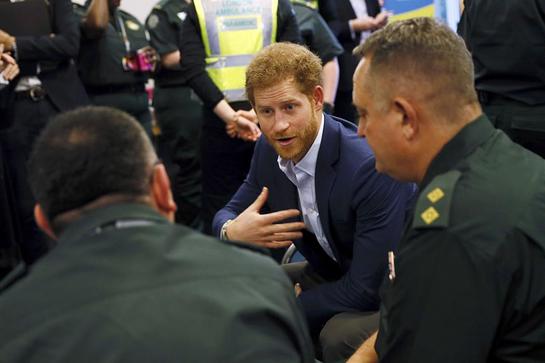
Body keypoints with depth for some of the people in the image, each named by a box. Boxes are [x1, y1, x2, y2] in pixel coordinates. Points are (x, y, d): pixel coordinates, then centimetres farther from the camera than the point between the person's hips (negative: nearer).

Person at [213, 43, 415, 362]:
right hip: (329, 275, 7)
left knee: (339, 336, -33)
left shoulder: (373, 165, -30)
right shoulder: (269, 150, -8)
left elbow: (369, 288, -31)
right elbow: (229, 215, 4)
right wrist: (233, 232, -22)